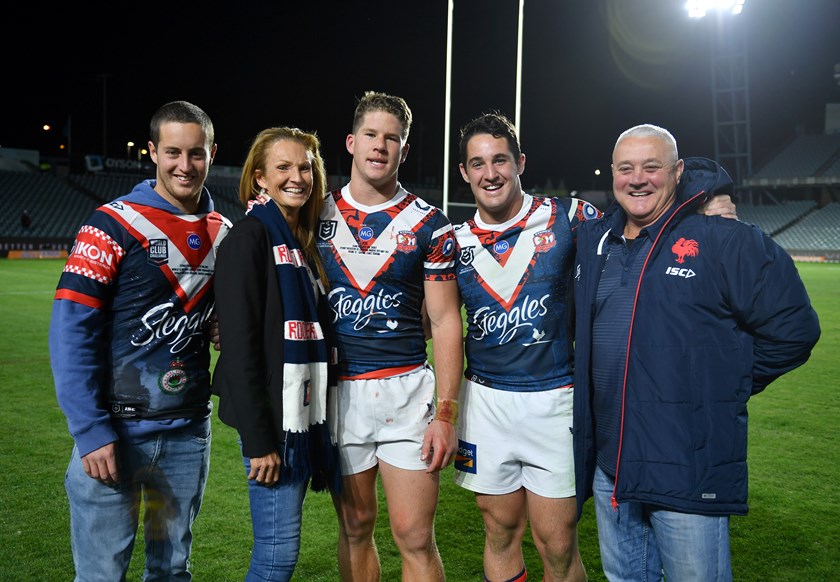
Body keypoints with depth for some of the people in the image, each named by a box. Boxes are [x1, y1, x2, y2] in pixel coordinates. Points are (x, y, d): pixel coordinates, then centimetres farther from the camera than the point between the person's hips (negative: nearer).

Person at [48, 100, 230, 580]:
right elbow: (71, 331, -12)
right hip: (115, 432, -4)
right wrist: (91, 431, -17)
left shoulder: (223, 234, 7)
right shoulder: (114, 226, -9)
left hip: (190, 433, 5)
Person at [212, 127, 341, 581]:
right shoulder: (249, 237, -10)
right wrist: (258, 439, -19)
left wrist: (320, 419, 14)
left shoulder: (303, 242, 14)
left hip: (305, 415, 8)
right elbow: (239, 344, -16)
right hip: (271, 418, -8)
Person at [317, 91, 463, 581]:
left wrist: (446, 412, -9)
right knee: (355, 527, 13)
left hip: (406, 391, -2)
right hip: (336, 390, 3)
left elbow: (446, 321, -3)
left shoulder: (429, 224, -1)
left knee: (415, 535, -1)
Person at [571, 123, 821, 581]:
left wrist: (726, 386, -2)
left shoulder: (724, 241, -10)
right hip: (609, 466, 6)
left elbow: (792, 328, -8)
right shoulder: (591, 242, 9)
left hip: (689, 471, -6)